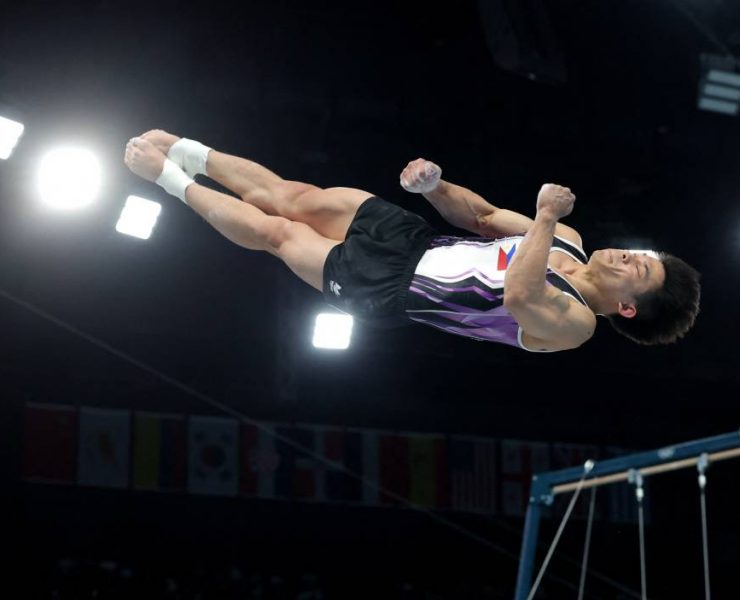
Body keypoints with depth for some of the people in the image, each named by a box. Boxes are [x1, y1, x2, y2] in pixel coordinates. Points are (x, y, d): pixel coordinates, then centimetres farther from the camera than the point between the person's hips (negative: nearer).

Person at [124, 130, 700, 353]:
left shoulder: (572, 324, -21)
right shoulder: (567, 241, 3)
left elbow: (518, 296, -44)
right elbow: (483, 216, 10)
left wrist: (546, 218, -41)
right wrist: (434, 184, -8)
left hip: (393, 290, -6)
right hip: (416, 239, 7)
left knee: (275, 231, -2)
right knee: (295, 197, 4)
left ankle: (172, 179, 16)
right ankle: (187, 152, 22)